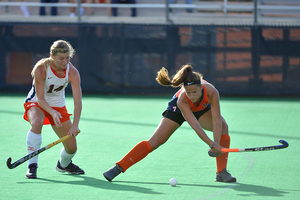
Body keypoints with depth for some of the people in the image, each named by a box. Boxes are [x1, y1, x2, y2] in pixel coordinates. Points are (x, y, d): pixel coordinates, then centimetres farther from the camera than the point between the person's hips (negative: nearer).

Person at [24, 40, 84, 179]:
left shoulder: (72, 73, -21)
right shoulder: (41, 69, -29)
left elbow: (78, 101, -27)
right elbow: (40, 98, -26)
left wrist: (75, 125, -39)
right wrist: (52, 113, -45)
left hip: (58, 106, 3)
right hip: (36, 103, -3)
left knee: (72, 147, 1)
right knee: (36, 123, -39)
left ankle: (63, 164, 38)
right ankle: (32, 166, -30)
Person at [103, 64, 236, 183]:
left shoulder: (212, 92, -40)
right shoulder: (181, 100, -42)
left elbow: (217, 122, -38)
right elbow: (196, 126, -45)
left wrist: (216, 145, -49)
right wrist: (212, 144, -55)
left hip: (202, 109, 3)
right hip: (178, 109, -2)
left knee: (223, 127, -23)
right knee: (155, 141, -11)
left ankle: (221, 173, -16)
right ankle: (118, 167, -5)